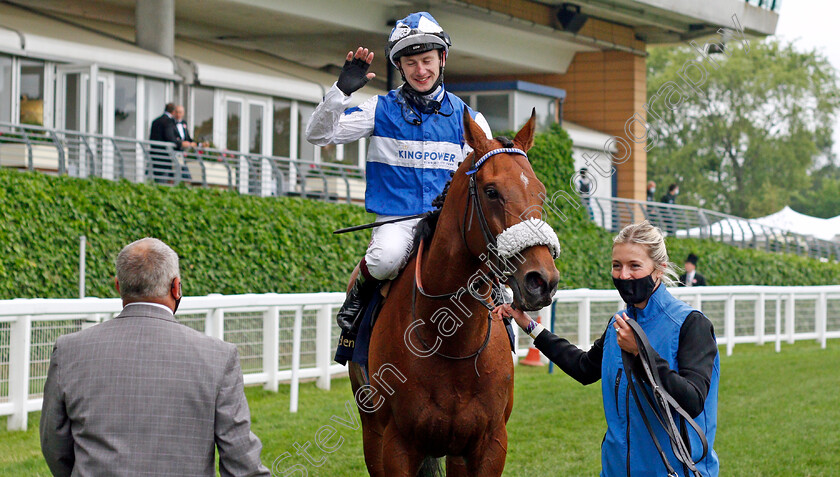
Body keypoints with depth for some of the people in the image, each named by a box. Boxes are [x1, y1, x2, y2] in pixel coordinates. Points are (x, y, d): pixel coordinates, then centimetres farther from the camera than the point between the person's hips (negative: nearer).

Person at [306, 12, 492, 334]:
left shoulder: (468, 119, 12)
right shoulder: (381, 110, 8)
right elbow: (319, 135, 2)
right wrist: (342, 90, -11)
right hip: (396, 219, -1)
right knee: (386, 258, -35)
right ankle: (358, 293, -1)